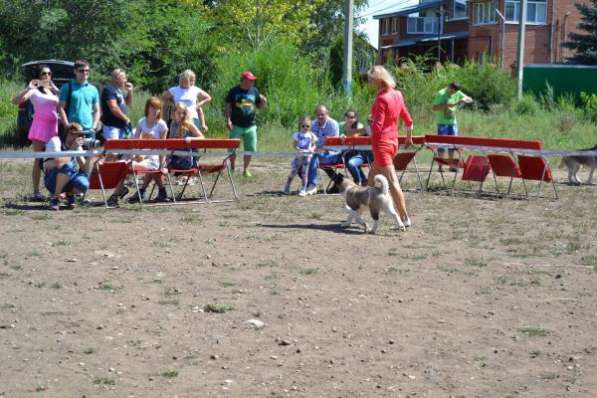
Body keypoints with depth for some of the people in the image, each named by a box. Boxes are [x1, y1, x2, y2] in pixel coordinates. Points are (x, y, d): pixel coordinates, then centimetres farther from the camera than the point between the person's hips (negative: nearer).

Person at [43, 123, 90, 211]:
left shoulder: (77, 146, 2)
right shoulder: (55, 141, -14)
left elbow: (84, 170, -4)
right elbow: (59, 162, -31)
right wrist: (72, 148, -24)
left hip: (69, 180, 4)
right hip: (52, 180, -4)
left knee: (84, 184, -30)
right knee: (67, 166, -35)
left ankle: (69, 194, 6)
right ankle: (55, 197, -18)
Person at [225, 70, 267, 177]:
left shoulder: (254, 91, 7)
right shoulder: (234, 91, -2)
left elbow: (259, 106, 15)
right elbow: (228, 106, -1)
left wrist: (263, 102, -7)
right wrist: (228, 120, -10)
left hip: (250, 125, 3)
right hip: (236, 125, -3)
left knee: (250, 148, 5)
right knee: (232, 148, 0)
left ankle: (246, 170, 18)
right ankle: (232, 168, 16)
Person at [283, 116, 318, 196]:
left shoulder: (311, 135, 5)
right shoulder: (297, 134, 4)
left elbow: (314, 145, 7)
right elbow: (295, 145, 1)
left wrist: (312, 149, -14)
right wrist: (298, 149, -19)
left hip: (307, 156, 0)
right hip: (299, 155, 0)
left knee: (304, 173, 0)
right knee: (293, 172, 0)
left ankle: (303, 190, 6)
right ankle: (287, 187, 18)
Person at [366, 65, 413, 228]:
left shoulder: (381, 99, -17)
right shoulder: (397, 95, 7)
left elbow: (377, 126, -22)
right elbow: (408, 120, 16)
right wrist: (409, 137, 29)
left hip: (382, 143, -9)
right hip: (393, 142, 9)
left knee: (392, 181, -9)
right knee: (372, 177, 21)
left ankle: (405, 218, -10)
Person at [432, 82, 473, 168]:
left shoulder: (457, 93, 6)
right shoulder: (441, 94, -9)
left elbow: (470, 100, 11)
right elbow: (434, 108, -13)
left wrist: (464, 100, -11)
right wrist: (446, 105, -23)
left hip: (453, 122, 5)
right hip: (442, 122, -5)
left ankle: (451, 166, 12)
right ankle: (440, 166, 2)